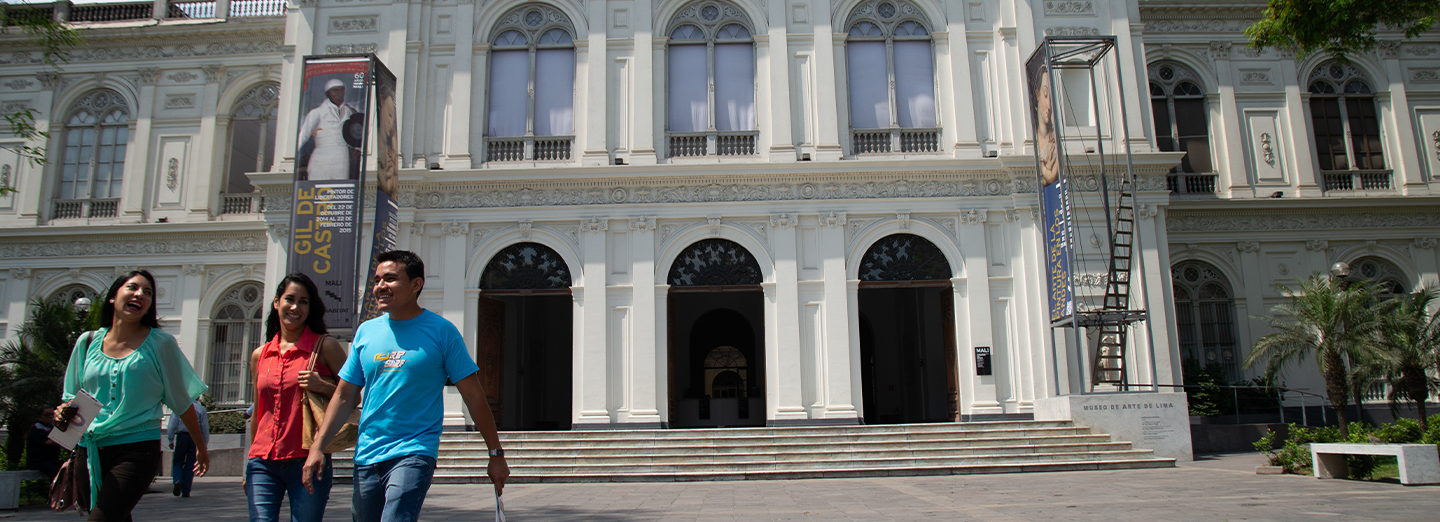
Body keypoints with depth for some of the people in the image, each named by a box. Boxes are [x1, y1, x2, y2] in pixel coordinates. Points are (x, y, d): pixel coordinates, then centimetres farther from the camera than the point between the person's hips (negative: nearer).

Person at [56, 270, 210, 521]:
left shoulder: (160, 343, -2)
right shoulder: (88, 342, 8)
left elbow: (181, 399, 6)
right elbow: (73, 397, 18)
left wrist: (200, 445, 12)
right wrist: (63, 413, -5)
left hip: (138, 447, -4)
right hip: (90, 449, 4)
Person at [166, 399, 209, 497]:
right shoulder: (201, 409, 5)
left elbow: (172, 424, -1)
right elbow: (205, 427, 4)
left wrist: (171, 440, 3)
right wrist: (205, 444, 10)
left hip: (182, 436, -1)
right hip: (195, 437, 1)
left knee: (177, 462, 10)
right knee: (190, 465, 6)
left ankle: (177, 481, -17)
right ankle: (186, 491, 6)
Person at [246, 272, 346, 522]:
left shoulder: (325, 346, 0)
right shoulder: (259, 355, 13)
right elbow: (257, 412, 21)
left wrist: (322, 386, -15)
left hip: (307, 459, -3)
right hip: (262, 463, 3)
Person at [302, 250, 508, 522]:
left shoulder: (441, 331, -5)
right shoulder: (365, 331, 8)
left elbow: (473, 395, -3)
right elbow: (344, 396, 12)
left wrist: (496, 453, -3)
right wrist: (317, 446, 2)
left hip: (414, 452, -5)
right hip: (366, 457, 5)